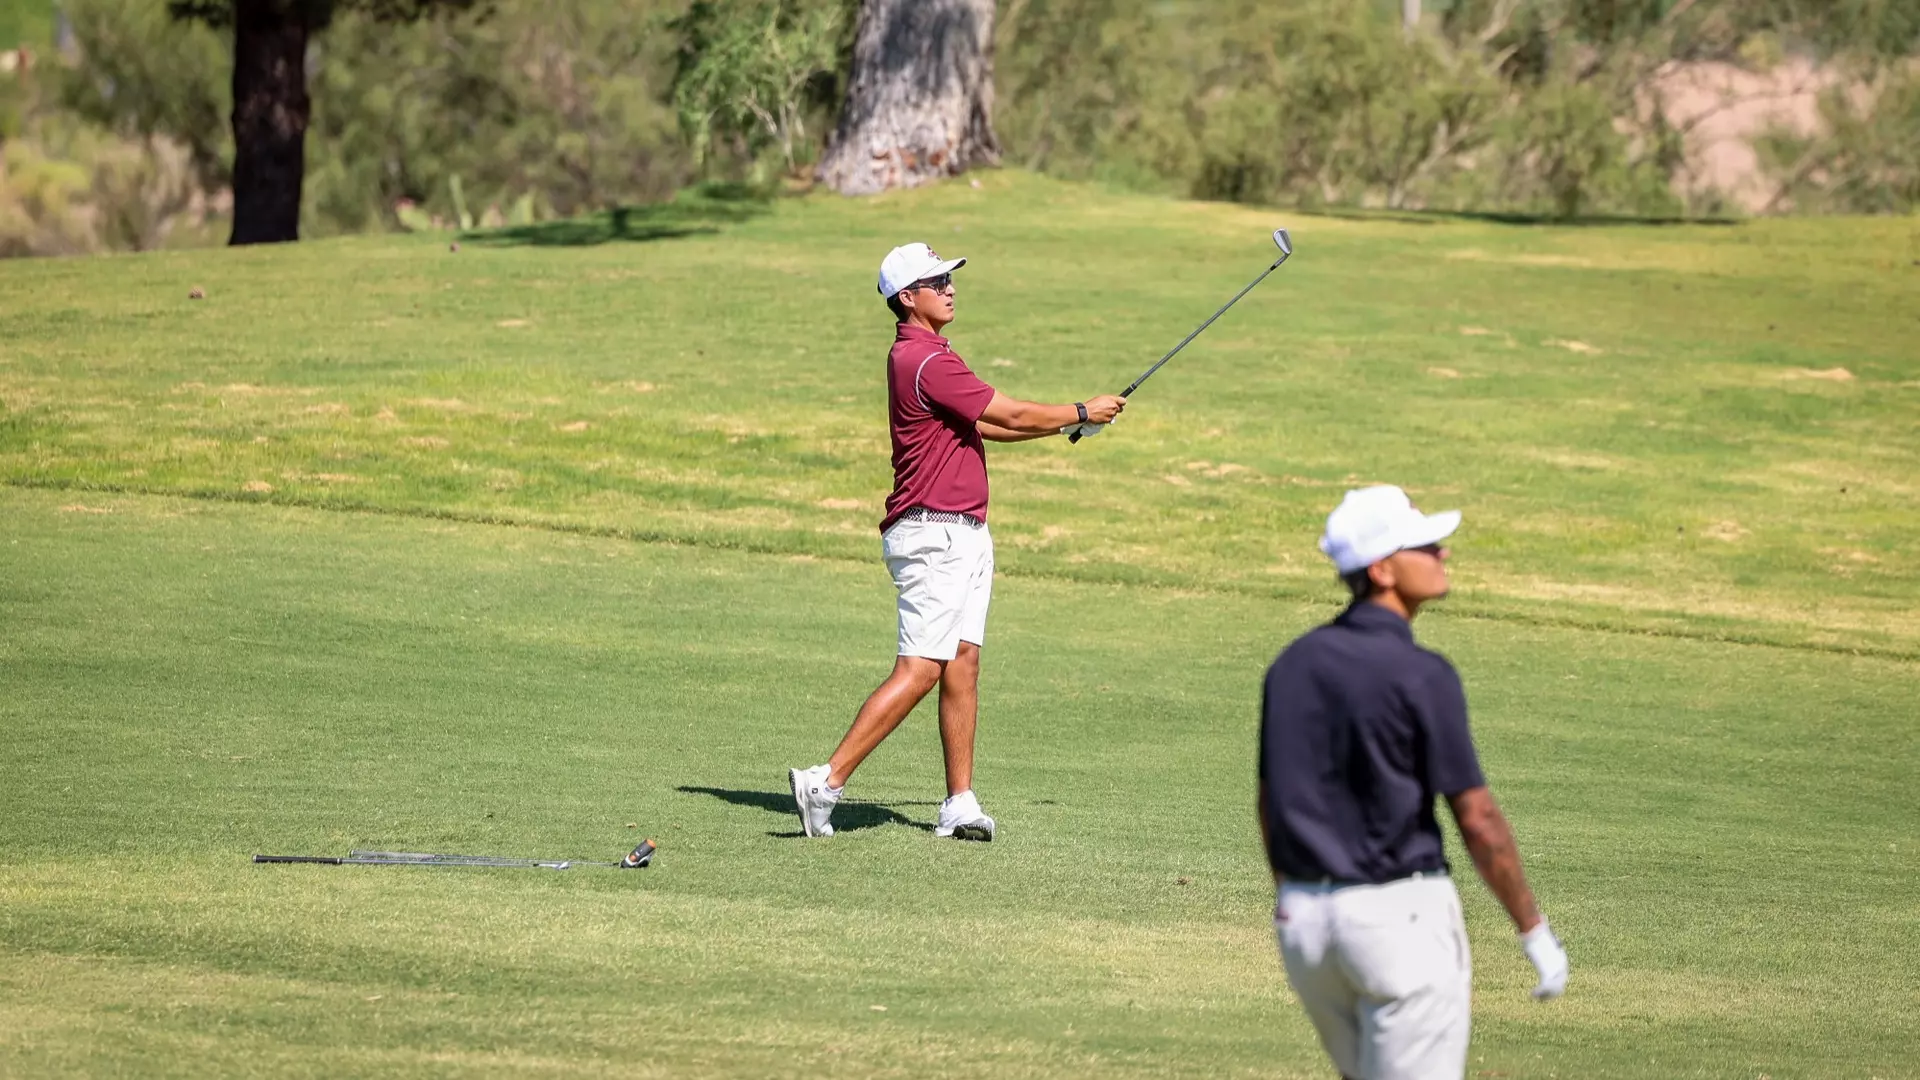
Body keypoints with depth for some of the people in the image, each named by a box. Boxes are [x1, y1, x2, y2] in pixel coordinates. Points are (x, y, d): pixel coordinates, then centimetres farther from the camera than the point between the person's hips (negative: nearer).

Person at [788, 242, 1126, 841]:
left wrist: (1066, 424, 16)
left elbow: (988, 424, 23)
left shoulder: (916, 355, 17)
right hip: (935, 537, -10)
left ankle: (960, 803, 5)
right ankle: (826, 782, -13)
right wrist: (1081, 413, 2)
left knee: (962, 664, 6)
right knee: (918, 672, -12)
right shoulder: (926, 360, -17)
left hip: (965, 534, 10)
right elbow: (1011, 416, -13)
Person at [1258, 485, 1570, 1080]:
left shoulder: (1293, 665, 6)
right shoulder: (1421, 675, -15)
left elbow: (1271, 808, 13)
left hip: (1305, 919, 7)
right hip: (1401, 917, -7)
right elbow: (1479, 823, -14)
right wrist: (1535, 931, -4)